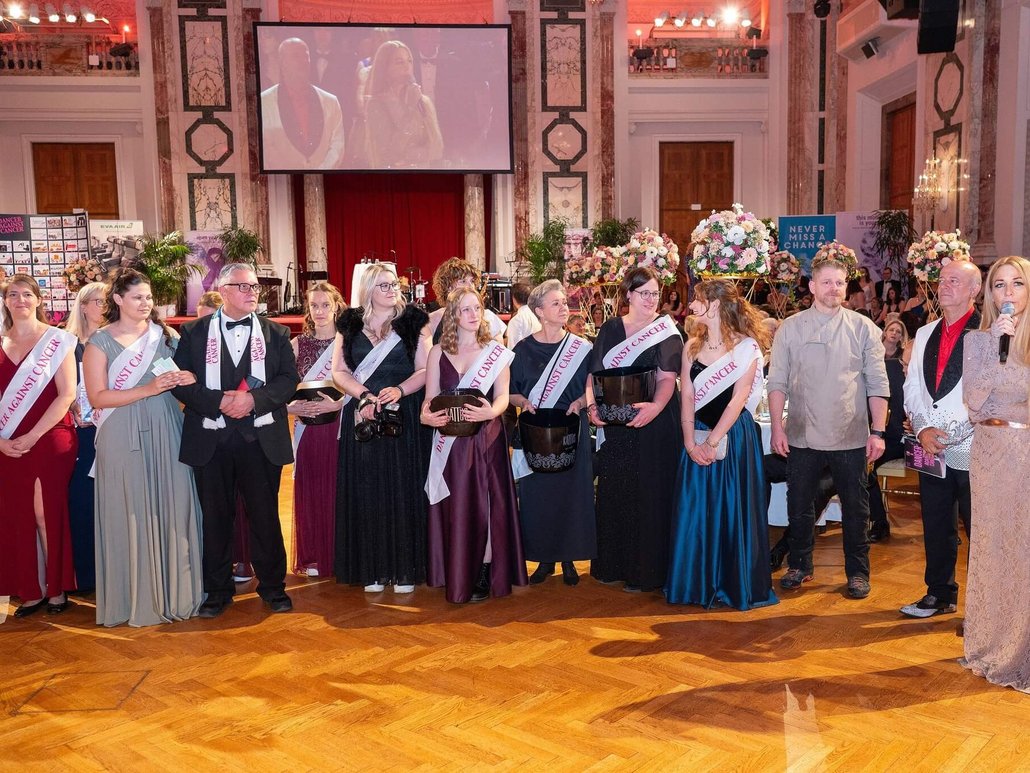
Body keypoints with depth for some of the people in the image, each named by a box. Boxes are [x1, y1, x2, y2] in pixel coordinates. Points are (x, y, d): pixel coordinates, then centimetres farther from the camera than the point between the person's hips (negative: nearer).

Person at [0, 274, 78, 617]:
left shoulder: (57, 340, -2)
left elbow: (67, 394, -9)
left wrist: (32, 437, -13)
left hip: (50, 441, -4)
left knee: (48, 515, 1)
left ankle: (56, 589, 15)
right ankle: (31, 591, 17)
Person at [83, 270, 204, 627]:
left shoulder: (164, 334, 10)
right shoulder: (100, 342, 0)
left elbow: (186, 375, 16)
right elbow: (97, 397, -8)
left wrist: (187, 379, -8)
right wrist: (148, 389, -17)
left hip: (166, 433, 3)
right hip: (125, 438, -3)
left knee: (173, 508, 4)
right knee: (133, 514, 1)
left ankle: (176, 590, 17)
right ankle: (140, 597, 13)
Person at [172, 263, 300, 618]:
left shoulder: (275, 333, 7)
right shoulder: (194, 332, 5)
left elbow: (289, 379, -1)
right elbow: (181, 382, -1)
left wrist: (254, 398, -16)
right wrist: (219, 401, -15)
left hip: (261, 439, 0)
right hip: (211, 439, 0)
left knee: (265, 515, 7)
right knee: (215, 517, 8)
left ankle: (272, 585, 21)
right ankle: (218, 590, 21)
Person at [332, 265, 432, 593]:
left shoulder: (413, 322, 4)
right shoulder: (350, 324, 9)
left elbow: (425, 369, -1)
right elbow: (339, 371, 6)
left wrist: (399, 390, -18)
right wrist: (364, 396, -11)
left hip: (405, 418, -1)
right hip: (362, 419, 2)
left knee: (403, 490, -1)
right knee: (367, 491, 3)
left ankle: (405, 570, 7)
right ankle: (372, 569, 11)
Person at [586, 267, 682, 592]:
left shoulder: (666, 333, -2)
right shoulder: (610, 329, 9)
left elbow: (667, 378, -13)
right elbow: (594, 373, 7)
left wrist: (656, 406, -32)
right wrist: (592, 405, -11)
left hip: (653, 425, -4)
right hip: (614, 425, 4)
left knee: (647, 495, 0)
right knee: (613, 492, 9)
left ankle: (644, 569, 10)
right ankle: (612, 564, 22)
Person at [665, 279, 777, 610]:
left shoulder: (746, 347, -6)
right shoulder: (692, 345, 8)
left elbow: (738, 400, -11)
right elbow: (688, 395, 2)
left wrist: (713, 441, -15)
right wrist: (690, 441, -9)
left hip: (733, 437, -4)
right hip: (697, 438, 4)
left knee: (732, 511, 2)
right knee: (695, 511, 7)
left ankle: (737, 585, 16)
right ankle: (698, 583, 19)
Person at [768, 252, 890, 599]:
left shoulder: (863, 328, 1)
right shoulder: (790, 328, 2)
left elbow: (878, 384, 0)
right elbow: (777, 381, 1)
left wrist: (878, 431, -6)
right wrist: (777, 427, -5)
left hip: (850, 437, 0)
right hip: (802, 436, 1)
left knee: (855, 508, 9)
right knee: (799, 505, 11)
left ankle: (857, 571, 25)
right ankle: (800, 565, 29)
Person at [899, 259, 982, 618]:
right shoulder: (925, 334, 14)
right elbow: (912, 388, 12)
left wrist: (951, 433, -15)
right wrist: (922, 429, -4)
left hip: (972, 451, -6)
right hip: (932, 450, 6)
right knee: (936, 528, 14)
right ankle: (939, 594, 27)